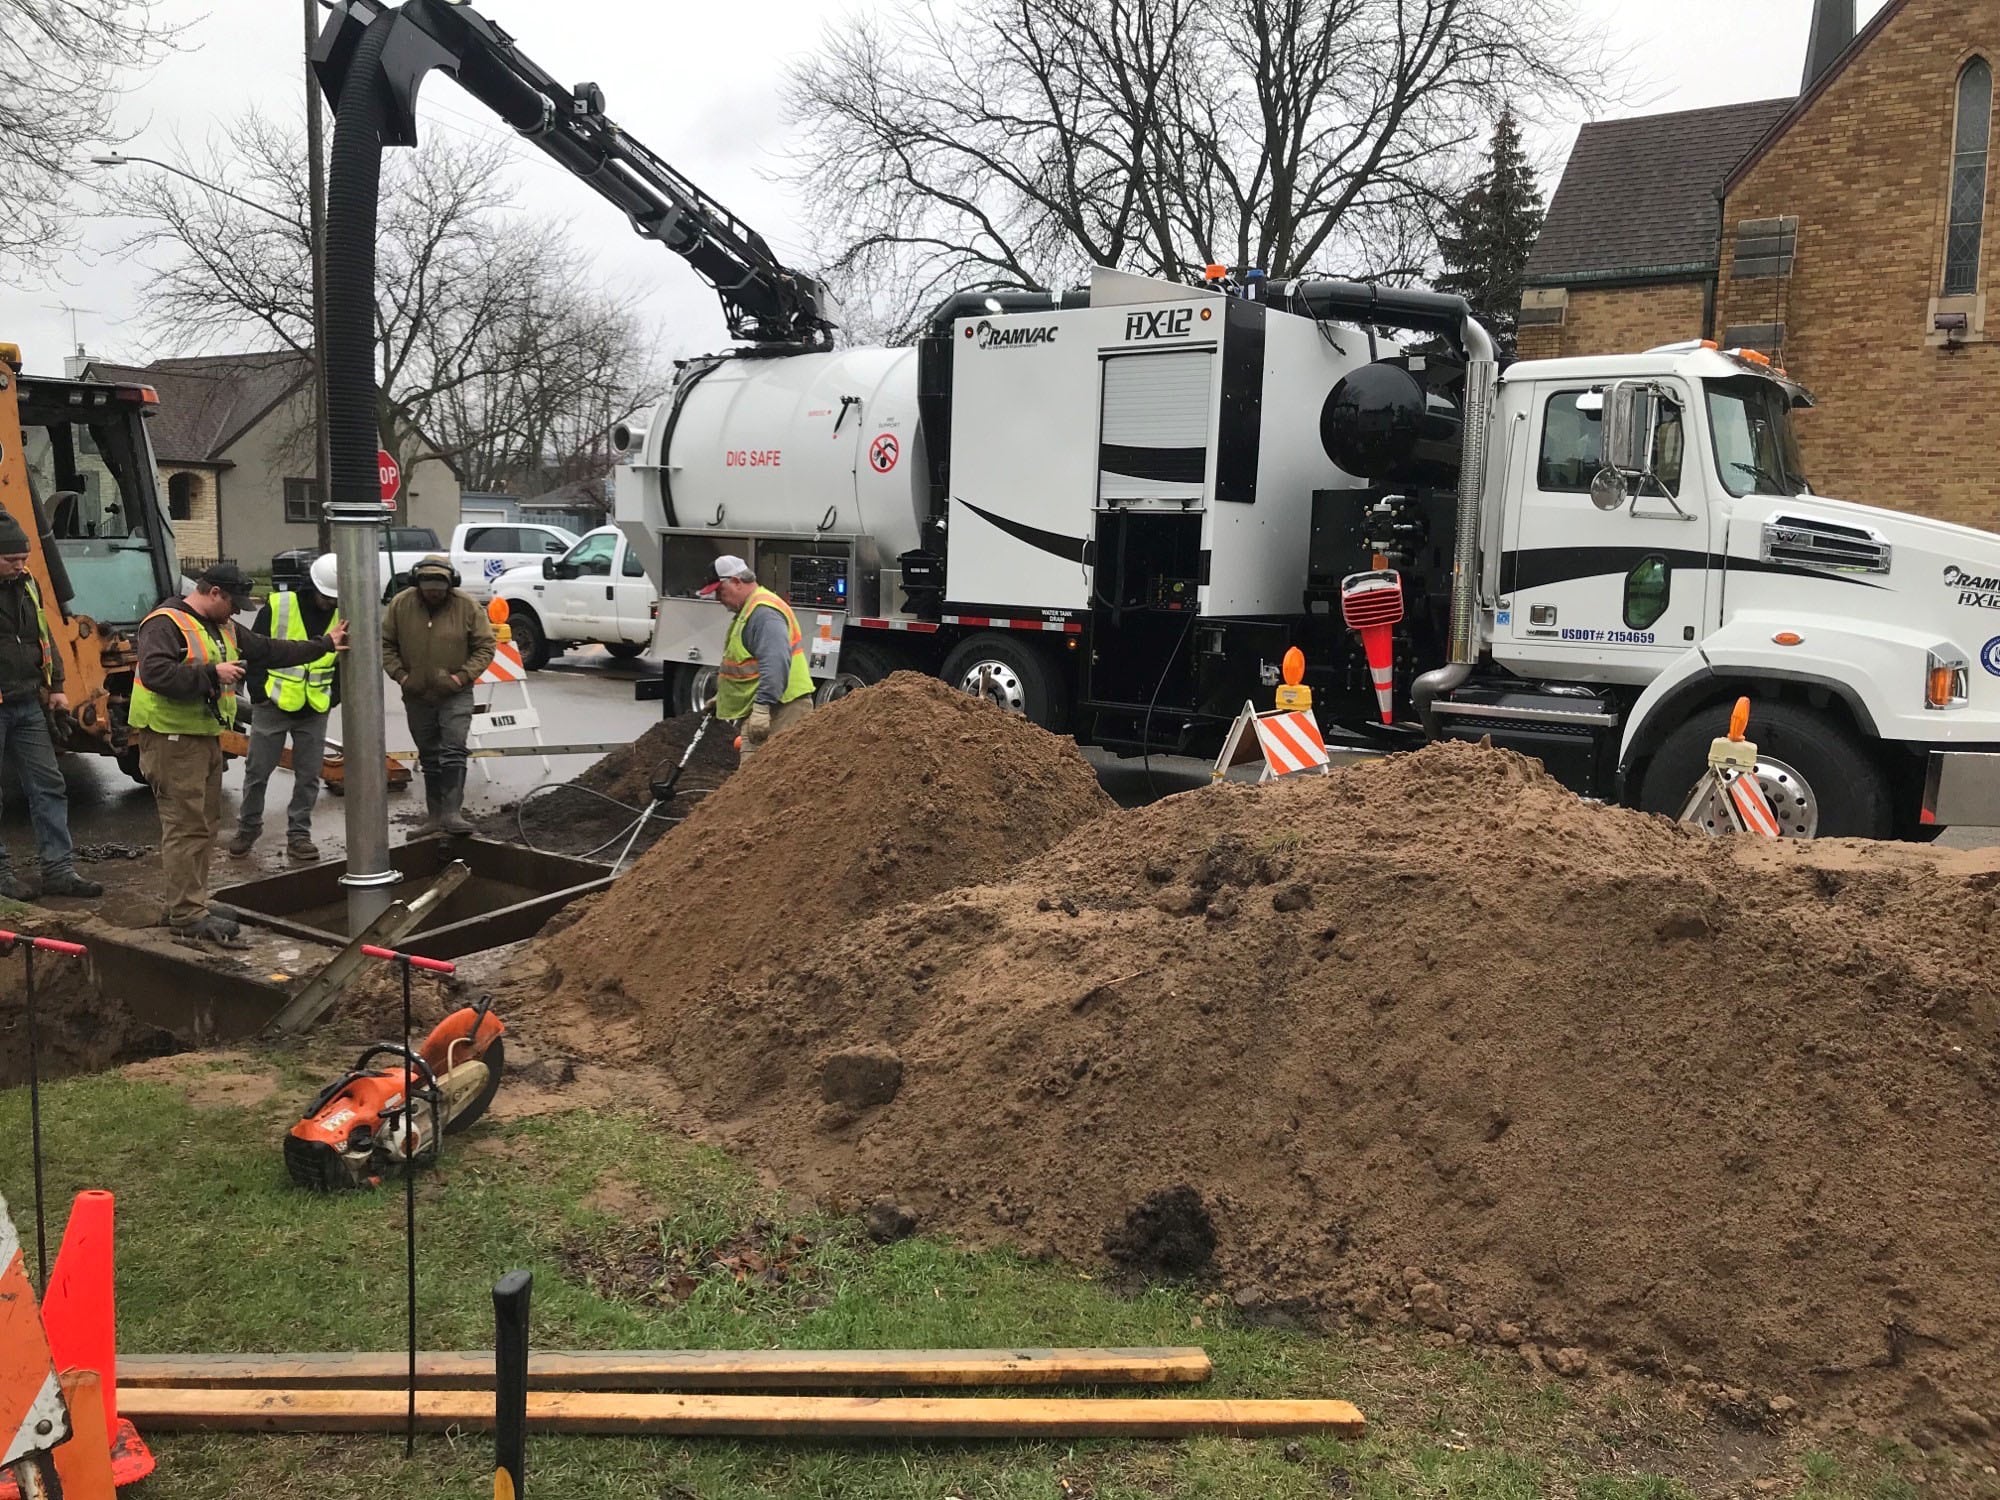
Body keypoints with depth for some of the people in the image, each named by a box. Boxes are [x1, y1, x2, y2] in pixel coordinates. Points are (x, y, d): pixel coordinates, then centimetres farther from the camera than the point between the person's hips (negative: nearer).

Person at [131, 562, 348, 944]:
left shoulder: (224, 629, 16)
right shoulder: (166, 624, -13)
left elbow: (270, 651, 23)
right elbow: (155, 672, -28)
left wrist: (324, 645, 23)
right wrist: (212, 674, -24)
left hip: (206, 737, 10)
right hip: (172, 740, -10)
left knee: (206, 823, 14)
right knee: (186, 826, -9)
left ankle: (191, 904, 23)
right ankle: (186, 914, -6)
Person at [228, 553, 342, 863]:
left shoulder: (341, 615, 1)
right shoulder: (278, 606, -10)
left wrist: (334, 697, 3)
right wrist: (259, 692, -9)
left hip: (315, 710, 3)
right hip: (273, 706, -3)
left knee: (308, 776, 6)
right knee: (258, 771, 7)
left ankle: (299, 834, 17)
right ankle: (247, 828, 24)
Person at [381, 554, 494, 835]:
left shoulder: (467, 606, -9)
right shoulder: (400, 605, -4)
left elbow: (485, 647, -4)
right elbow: (386, 644, 5)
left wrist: (462, 676, -13)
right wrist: (400, 675, -8)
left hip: (455, 696, -3)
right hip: (417, 696, 3)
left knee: (453, 752, -13)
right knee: (429, 756, 12)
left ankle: (452, 812, -15)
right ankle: (435, 814, 21)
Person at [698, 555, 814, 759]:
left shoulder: (763, 612, -16)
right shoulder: (750, 609, 21)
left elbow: (775, 664, -28)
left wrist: (762, 707, -31)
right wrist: (722, 697, 33)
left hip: (778, 710, -11)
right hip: (760, 707, 11)